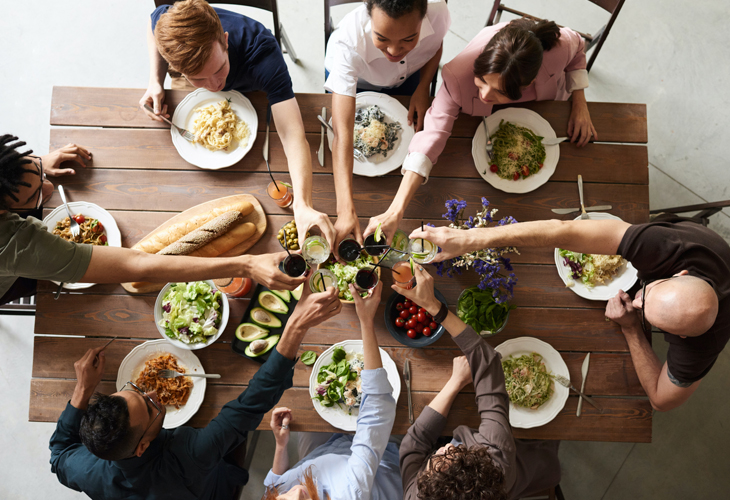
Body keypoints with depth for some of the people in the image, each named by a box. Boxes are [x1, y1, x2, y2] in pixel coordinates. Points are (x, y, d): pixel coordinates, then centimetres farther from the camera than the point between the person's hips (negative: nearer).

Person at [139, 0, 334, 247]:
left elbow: (293, 135, -60)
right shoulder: (166, 21, -41)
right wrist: (155, 82, -28)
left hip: (250, 91, -2)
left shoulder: (263, 54, -51)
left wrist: (303, 205, -75)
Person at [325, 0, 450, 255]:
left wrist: (423, 87, -26)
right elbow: (342, 133, -54)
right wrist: (346, 210, -62)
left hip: (408, 76, 2)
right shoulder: (348, 43, -48)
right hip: (353, 79, -2)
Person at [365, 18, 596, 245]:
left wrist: (580, 103, -26)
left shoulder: (558, 47, -44)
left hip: (546, 106, 2)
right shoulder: (460, 77, -49)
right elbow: (433, 134, -53)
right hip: (489, 117, -1)